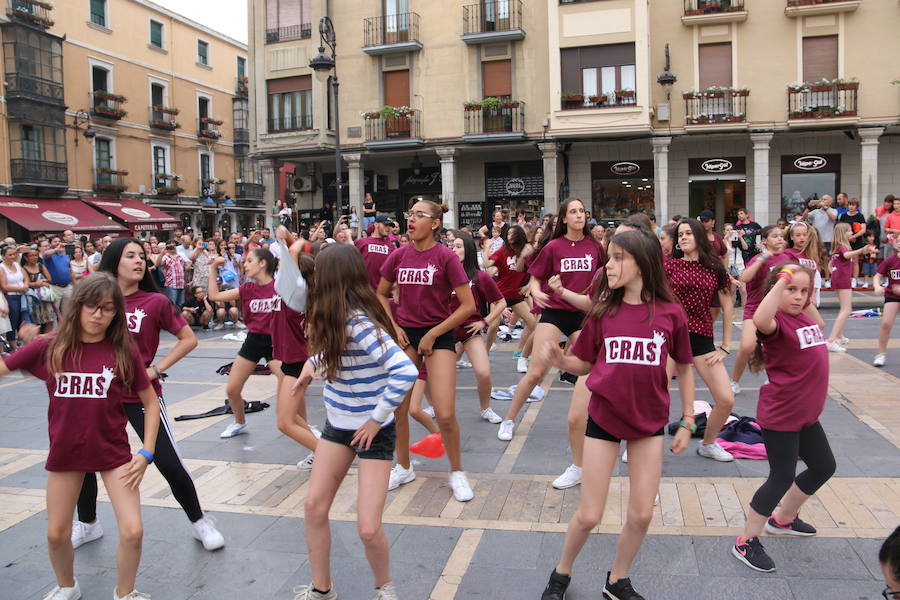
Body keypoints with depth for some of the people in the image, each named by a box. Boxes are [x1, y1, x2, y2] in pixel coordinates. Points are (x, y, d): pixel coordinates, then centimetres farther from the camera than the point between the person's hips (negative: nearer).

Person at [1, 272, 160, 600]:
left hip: (114, 452, -1)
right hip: (65, 453, 2)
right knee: (57, 534, 15)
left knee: (132, 532, -8)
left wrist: (146, 453, -8)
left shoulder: (124, 351, -10)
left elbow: (151, 402, -3)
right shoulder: (50, 346, -8)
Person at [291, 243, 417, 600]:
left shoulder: (360, 324, -27)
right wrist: (312, 364, 7)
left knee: (368, 528, -7)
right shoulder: (334, 319, -1)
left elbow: (405, 371, -36)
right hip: (338, 423, 8)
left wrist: (376, 419, -26)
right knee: (314, 507, 8)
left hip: (372, 431, -8)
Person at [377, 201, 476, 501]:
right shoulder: (399, 256, 1)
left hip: (438, 335, -4)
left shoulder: (446, 256, -10)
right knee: (397, 409, 7)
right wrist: (393, 327, 2)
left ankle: (456, 472, 14)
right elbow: (381, 294, 16)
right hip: (405, 335, 4)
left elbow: (468, 305, -11)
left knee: (445, 414, -11)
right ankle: (403, 468, 30)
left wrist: (432, 334, -11)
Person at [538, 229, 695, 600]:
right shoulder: (603, 311, -7)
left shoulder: (670, 313, -8)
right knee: (589, 515, 3)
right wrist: (559, 360, -20)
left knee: (642, 514, 8)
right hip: (604, 420, -1)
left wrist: (687, 422, 5)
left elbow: (684, 367, 4)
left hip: (649, 423, 1)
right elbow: (585, 364, 1)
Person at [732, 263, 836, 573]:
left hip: (806, 414, 9)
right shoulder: (777, 323, -21)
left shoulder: (806, 320, 4)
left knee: (823, 467, 23)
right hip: (779, 416, -9)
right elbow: (760, 320, -46)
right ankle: (746, 543, 12)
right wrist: (783, 279, -43)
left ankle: (783, 518, 42)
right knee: (782, 477, -2)